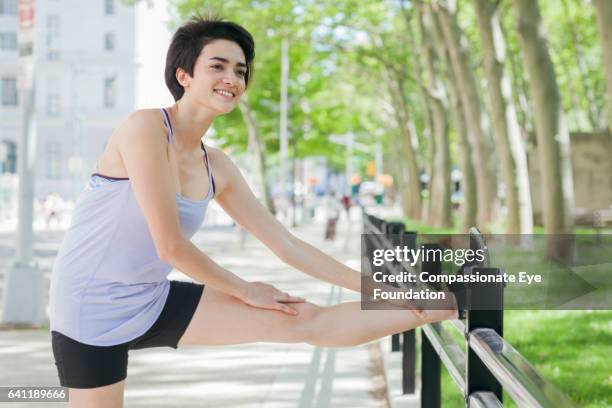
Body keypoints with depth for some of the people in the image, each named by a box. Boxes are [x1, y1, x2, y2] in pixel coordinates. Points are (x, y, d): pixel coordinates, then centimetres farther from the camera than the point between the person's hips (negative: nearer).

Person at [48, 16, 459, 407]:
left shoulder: (216, 167, 4)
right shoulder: (145, 127, -18)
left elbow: (287, 244, 8)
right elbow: (170, 246, -20)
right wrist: (245, 291, -4)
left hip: (153, 303, 6)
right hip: (92, 310, -6)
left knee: (309, 319, 1)